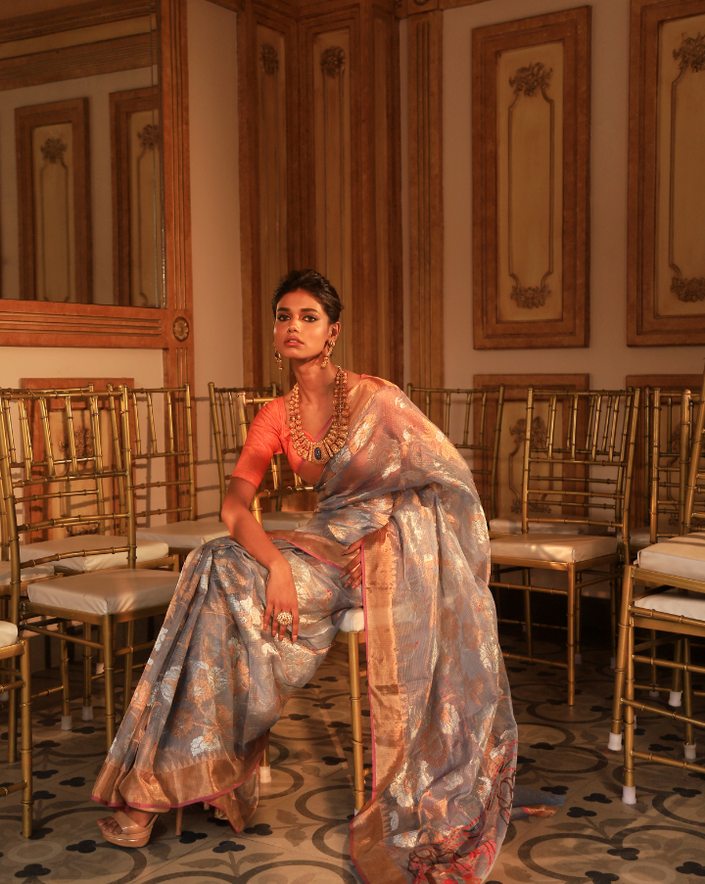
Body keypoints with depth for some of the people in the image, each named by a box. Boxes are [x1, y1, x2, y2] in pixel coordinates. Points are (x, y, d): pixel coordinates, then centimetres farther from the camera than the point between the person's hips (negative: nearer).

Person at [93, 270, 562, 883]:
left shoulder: (374, 396, -10)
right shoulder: (277, 418, 5)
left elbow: (447, 480, -6)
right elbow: (236, 506, -5)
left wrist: (382, 533, -14)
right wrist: (277, 565, -23)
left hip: (399, 543, -4)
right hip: (331, 547, 5)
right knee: (220, 574, -15)